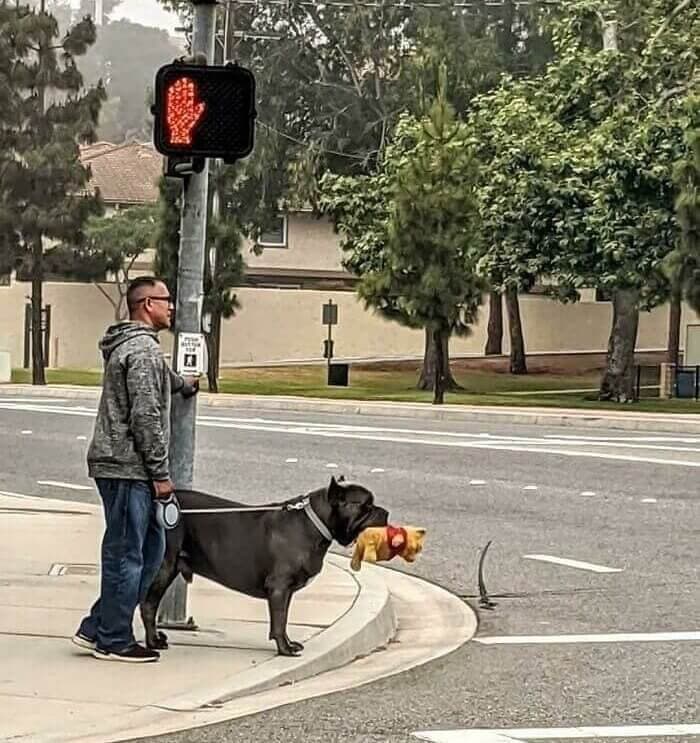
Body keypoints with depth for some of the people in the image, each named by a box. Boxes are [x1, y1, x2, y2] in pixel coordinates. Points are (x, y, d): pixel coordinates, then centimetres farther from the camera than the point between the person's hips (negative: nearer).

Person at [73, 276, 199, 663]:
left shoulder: (126, 345, 19)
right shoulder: (144, 350, -15)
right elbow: (146, 416, -20)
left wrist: (183, 385, 61)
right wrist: (160, 473, -16)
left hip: (117, 466, 10)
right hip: (127, 468, -10)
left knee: (151, 546, 14)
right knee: (126, 554, -3)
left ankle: (97, 628, 17)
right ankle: (114, 640, 5)